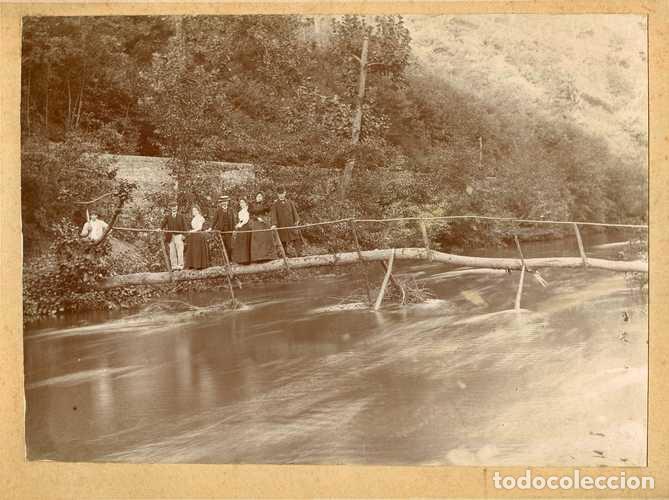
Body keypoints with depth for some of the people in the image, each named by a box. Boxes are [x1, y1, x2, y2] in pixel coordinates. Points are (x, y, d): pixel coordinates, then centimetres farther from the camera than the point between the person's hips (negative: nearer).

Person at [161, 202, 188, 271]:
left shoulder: (181, 216, 10)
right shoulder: (167, 217, 11)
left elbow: (184, 225, 5)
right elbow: (163, 224, 1)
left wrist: (184, 234, -7)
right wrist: (160, 228, -19)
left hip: (179, 235, -1)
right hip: (171, 236, 1)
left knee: (180, 251, -6)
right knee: (172, 252, 1)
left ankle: (180, 266, -2)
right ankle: (174, 266, 6)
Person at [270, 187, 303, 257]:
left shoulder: (290, 202, 12)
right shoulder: (275, 205, 5)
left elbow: (294, 212, 11)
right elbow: (274, 215, -3)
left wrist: (296, 220, -1)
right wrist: (274, 224, -16)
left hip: (291, 224, 1)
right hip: (282, 226, -1)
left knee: (296, 240, -4)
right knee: (283, 242, 3)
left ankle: (299, 254, -1)